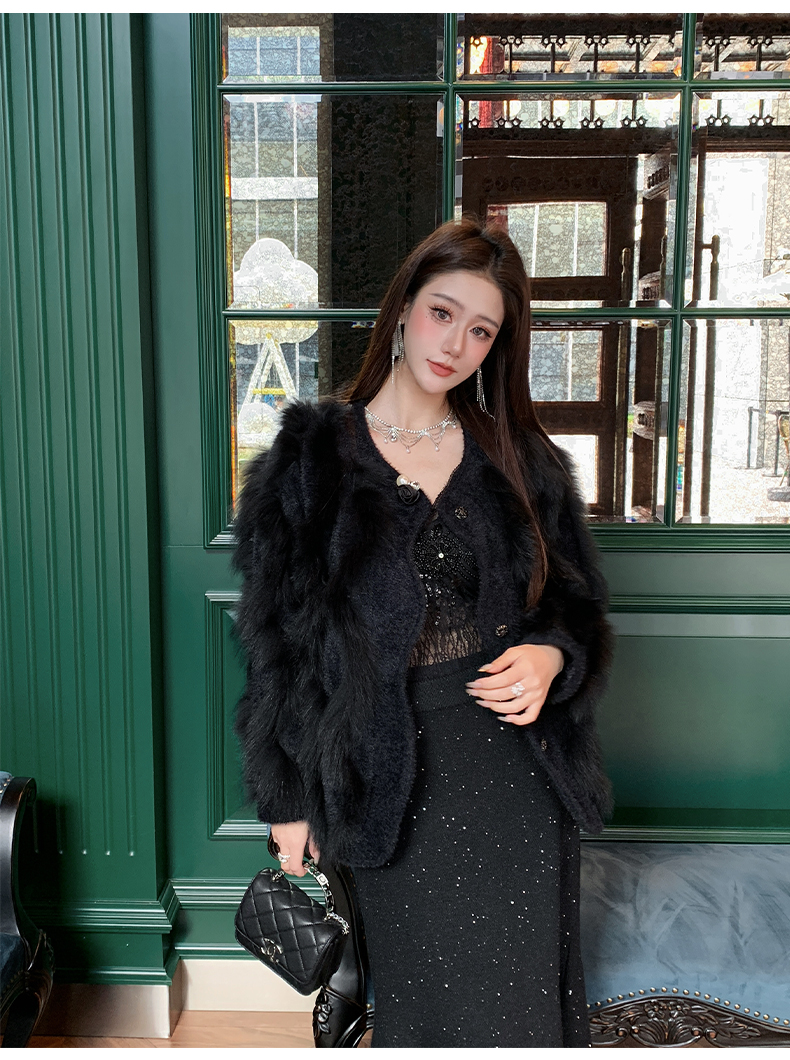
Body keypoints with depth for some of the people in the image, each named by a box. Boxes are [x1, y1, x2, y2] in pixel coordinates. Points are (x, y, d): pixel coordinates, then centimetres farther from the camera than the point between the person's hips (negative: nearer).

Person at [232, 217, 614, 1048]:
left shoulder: (523, 461, 4)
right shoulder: (311, 459, -4)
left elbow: (578, 601, 12)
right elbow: (278, 637, -1)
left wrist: (551, 657, -12)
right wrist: (287, 800, -1)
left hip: (520, 766, 3)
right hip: (394, 775, -2)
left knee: (524, 987, 13)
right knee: (430, 995, 10)